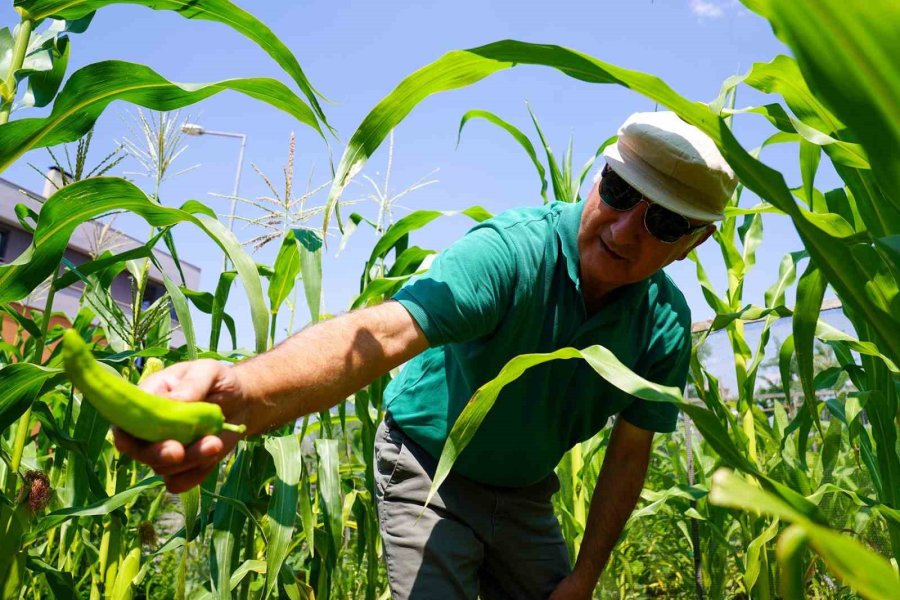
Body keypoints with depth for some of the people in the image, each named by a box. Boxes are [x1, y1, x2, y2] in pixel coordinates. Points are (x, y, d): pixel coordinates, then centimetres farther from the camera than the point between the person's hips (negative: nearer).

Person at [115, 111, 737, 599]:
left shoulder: (665, 325, -15)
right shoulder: (514, 250, -31)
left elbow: (628, 455, -5)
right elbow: (385, 331, -48)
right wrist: (244, 394, -66)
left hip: (524, 494, 5)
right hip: (429, 472, -4)